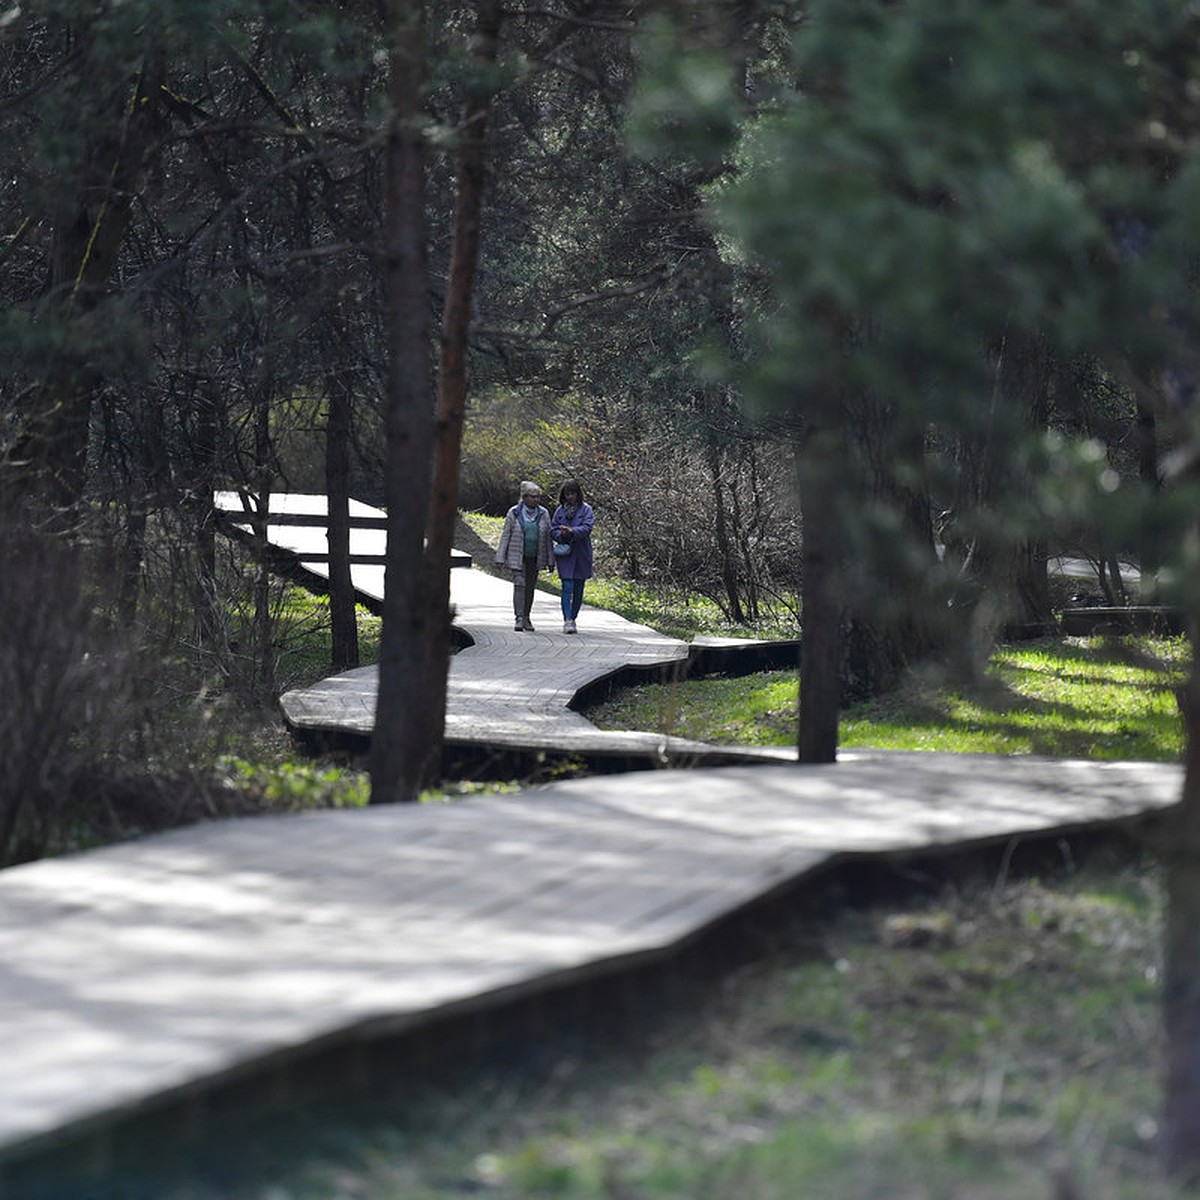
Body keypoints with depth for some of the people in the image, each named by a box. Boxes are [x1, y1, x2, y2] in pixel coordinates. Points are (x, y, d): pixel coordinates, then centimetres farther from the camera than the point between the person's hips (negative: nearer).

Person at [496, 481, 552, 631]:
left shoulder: (543, 514, 3)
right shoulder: (514, 513, -4)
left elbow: (547, 537, 8)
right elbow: (505, 535, -1)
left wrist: (550, 560, 7)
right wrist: (500, 558, -4)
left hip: (535, 557, 3)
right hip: (518, 556, -3)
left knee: (530, 587, 9)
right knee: (519, 584, -13)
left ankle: (526, 618, 20)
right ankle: (519, 618, -17)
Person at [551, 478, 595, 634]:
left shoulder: (586, 509, 0)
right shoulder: (560, 510, 8)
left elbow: (587, 527, -13)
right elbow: (553, 530, 7)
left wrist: (572, 531, -29)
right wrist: (562, 535, -14)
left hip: (581, 554, 0)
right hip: (565, 553, 0)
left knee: (578, 589, 7)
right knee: (567, 587, -10)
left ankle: (572, 619, 20)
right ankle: (567, 621, -16)